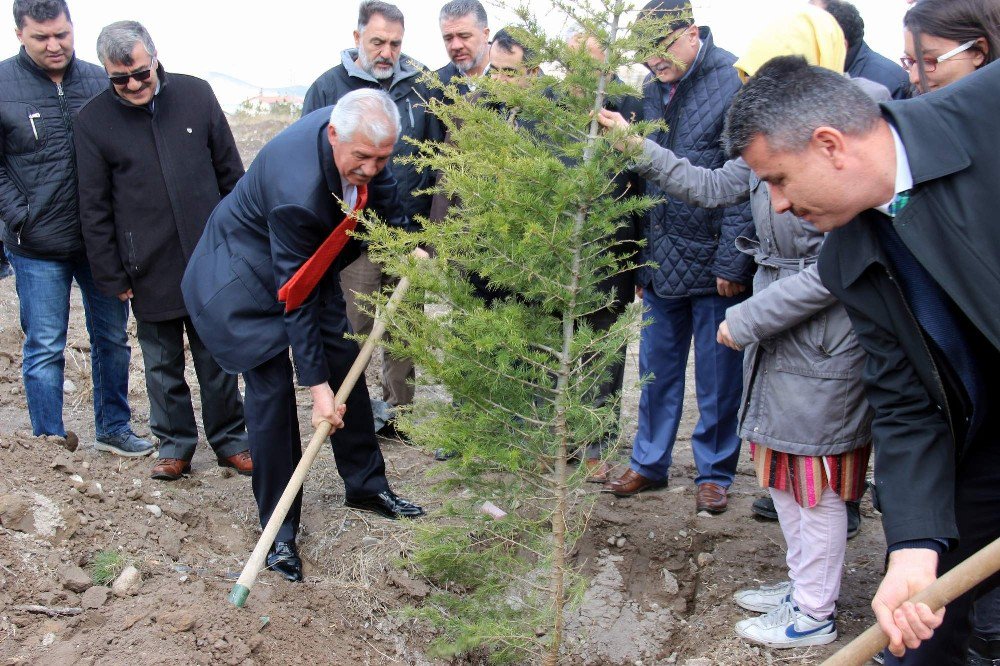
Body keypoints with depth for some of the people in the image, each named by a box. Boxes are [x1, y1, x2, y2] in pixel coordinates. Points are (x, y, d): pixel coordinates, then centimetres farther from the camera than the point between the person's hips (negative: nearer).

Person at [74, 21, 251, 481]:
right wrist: (111, 276, -2)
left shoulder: (195, 95, -1)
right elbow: (94, 210, 0)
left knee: (217, 357, 11)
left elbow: (230, 172, 6)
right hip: (148, 269, 0)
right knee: (162, 363, 11)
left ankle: (230, 440, 25)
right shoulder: (92, 120, -3)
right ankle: (175, 445, 26)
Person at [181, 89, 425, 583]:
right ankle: (279, 526, 4)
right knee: (271, 389, -9)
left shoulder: (361, 140, -20)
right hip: (250, 273, -7)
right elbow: (295, 298, -32)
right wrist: (316, 384, -28)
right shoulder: (298, 189, -40)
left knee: (346, 365, 9)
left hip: (311, 260, 8)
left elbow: (382, 191, 6)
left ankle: (365, 484, 26)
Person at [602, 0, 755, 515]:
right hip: (662, 258, 6)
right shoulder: (651, 89, 8)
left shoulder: (733, 82, -11)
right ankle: (649, 463, 28)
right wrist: (641, 258, 11)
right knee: (656, 366, 15)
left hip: (714, 259, -6)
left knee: (718, 374, 7)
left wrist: (733, 259, -17)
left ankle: (714, 472, 22)